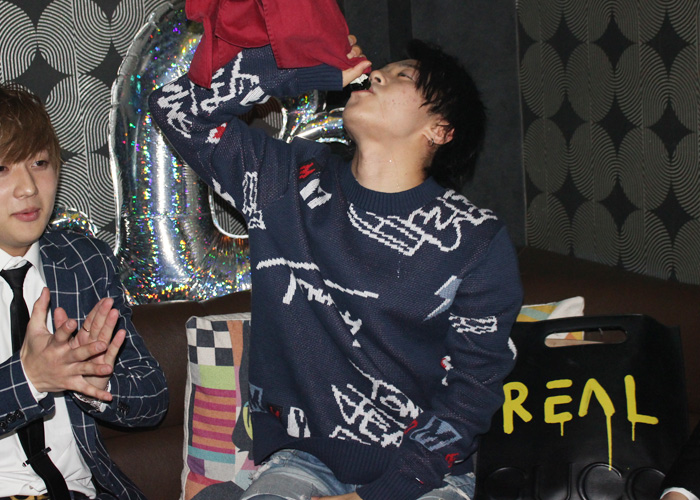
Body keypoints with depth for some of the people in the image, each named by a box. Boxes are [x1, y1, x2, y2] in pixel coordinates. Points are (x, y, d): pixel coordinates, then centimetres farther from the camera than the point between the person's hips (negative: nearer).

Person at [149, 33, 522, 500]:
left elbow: (474, 389, -3)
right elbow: (176, 105, 4)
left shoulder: (477, 242, -3)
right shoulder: (289, 182, 5)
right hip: (303, 460, 1)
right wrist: (313, 69, 0)